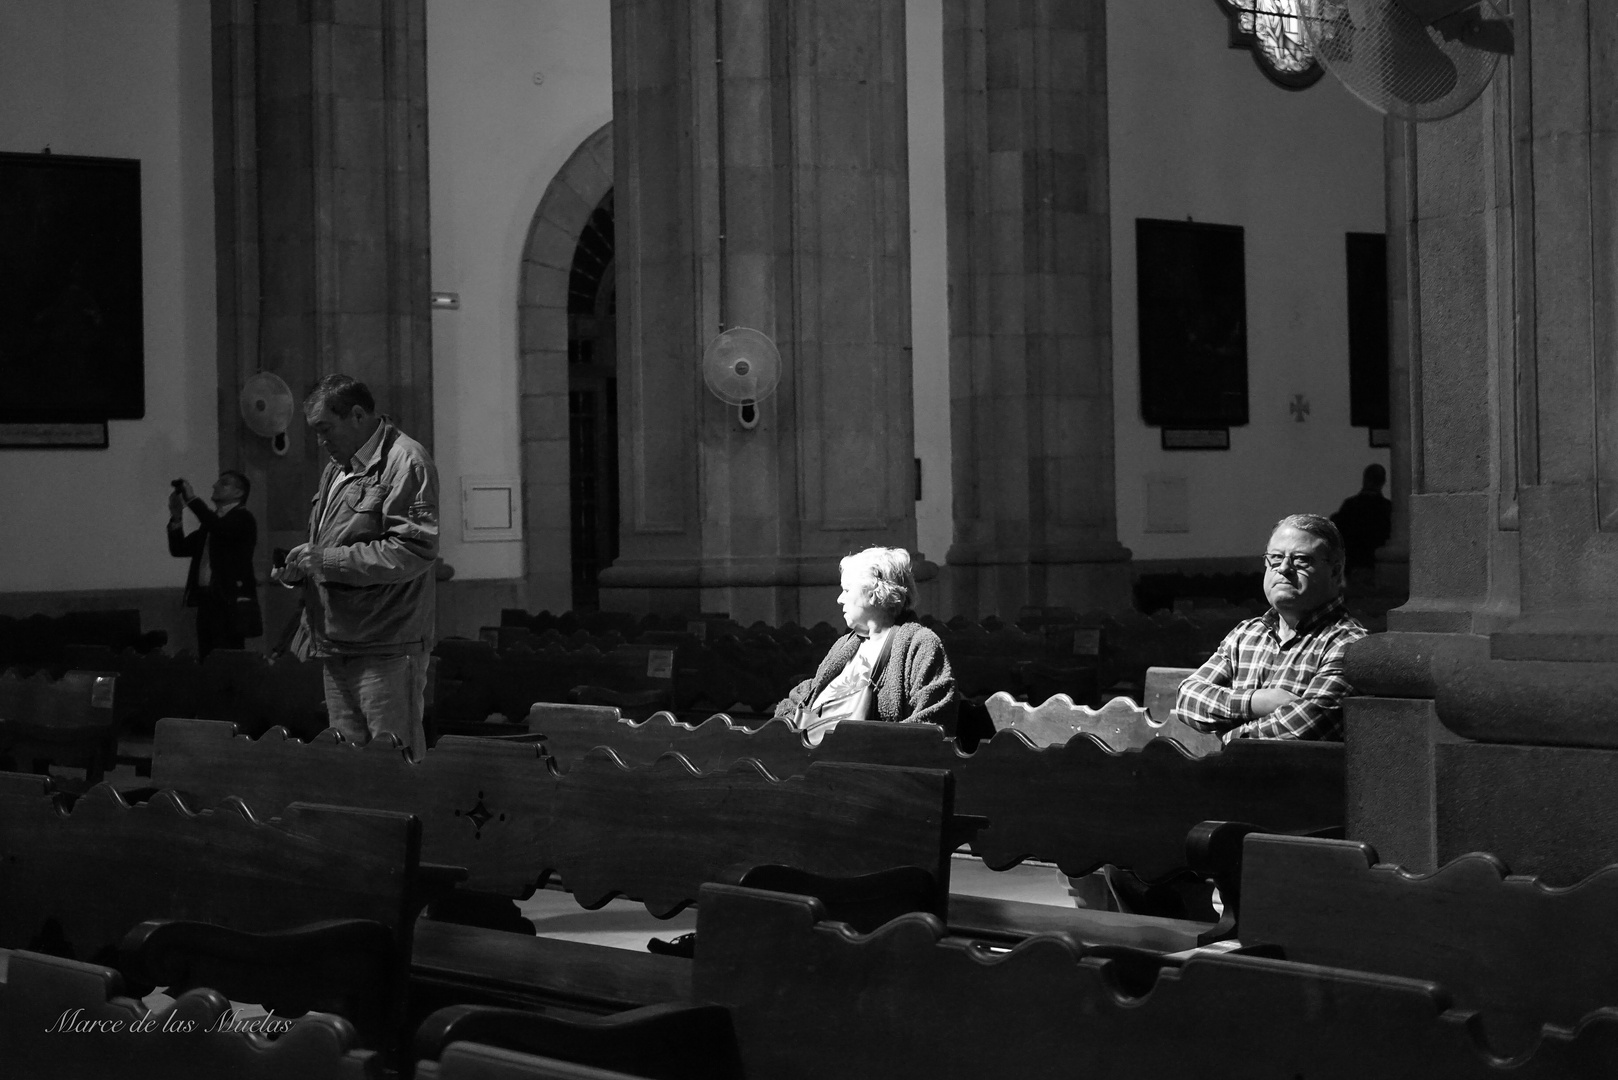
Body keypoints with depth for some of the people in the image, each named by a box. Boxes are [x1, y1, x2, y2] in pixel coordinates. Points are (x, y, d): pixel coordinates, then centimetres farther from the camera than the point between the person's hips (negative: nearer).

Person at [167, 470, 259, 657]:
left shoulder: (242, 517, -2)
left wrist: (192, 500, -17)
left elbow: (220, 528, -23)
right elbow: (179, 549, 18)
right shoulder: (210, 521, 21)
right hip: (207, 602, 8)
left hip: (231, 602, -8)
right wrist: (176, 515, 5)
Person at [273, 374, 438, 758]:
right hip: (338, 647, 9)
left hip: (387, 650, -9)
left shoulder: (405, 463, -11)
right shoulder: (338, 466, 18)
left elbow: (414, 551, -20)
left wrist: (325, 561, -17)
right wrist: (302, 562, 7)